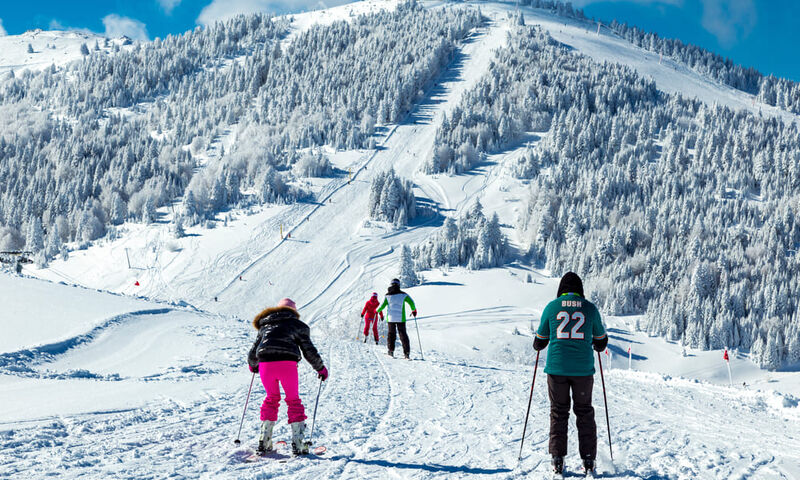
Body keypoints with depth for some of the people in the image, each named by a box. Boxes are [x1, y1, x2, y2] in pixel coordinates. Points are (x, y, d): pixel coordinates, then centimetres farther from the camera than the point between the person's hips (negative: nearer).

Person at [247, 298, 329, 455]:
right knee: (293, 400, 13)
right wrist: (321, 369, 24)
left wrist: (252, 365, 52)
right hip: (287, 363, -3)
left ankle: (264, 442, 19)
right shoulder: (297, 324, 18)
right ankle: (298, 444, 7)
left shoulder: (264, 326, 28)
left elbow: (253, 352, 31)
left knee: (271, 399, 22)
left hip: (265, 364, 3)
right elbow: (309, 350, 12)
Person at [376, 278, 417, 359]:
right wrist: (414, 310, 18)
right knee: (403, 334, 2)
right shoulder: (403, 295, -1)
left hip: (390, 318, 0)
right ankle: (406, 352, -6)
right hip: (401, 318, 0)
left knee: (391, 334, 13)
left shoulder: (388, 296, -1)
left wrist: (377, 311, 16)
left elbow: (382, 305, -3)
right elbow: (411, 302, 0)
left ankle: (391, 351, 11)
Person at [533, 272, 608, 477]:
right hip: (583, 368, 0)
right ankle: (588, 461, 9)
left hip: (557, 368, 0)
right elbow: (601, 340, 15)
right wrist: (598, 346, 38)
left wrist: (537, 346, 33)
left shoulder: (551, 307, 0)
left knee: (558, 413, 10)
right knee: (584, 413, 11)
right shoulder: (590, 308, 2)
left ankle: (558, 460, 6)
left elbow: (540, 341, 9)